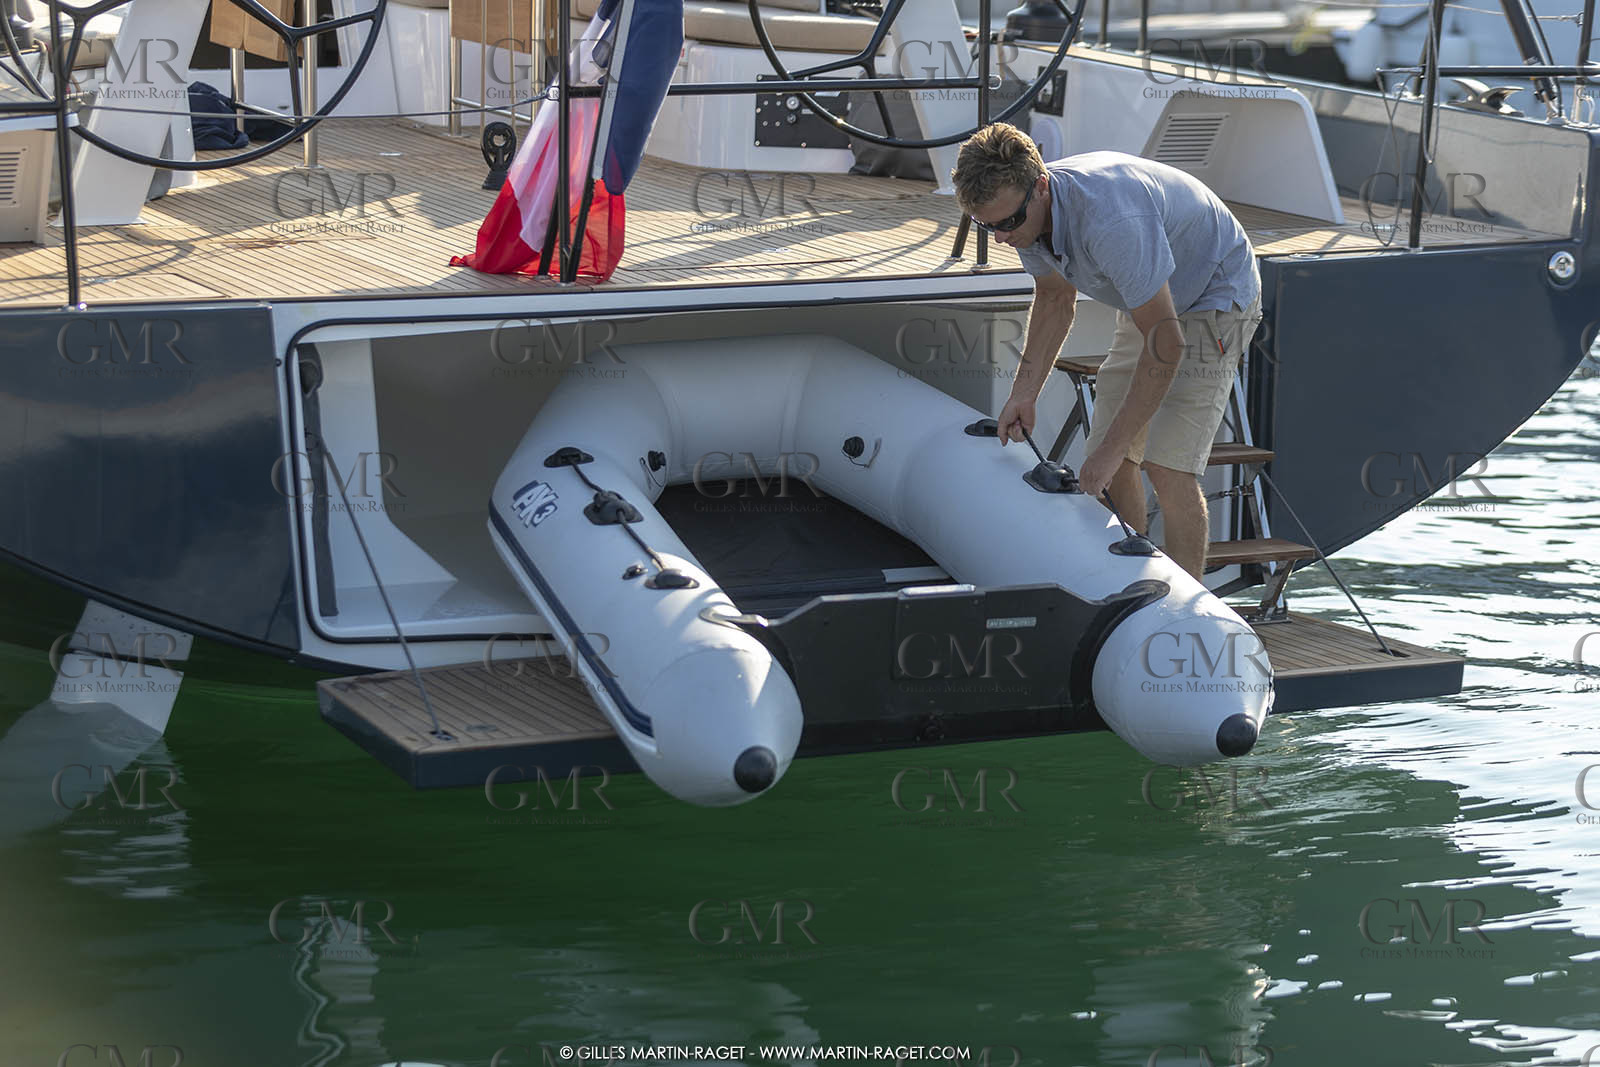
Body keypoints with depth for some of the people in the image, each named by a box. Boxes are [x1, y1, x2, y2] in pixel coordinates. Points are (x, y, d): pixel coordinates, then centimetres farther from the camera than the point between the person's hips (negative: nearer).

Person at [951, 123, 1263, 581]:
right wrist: (1023, 392, 0)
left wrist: (1113, 447, -29)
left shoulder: (1111, 220, -40)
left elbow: (1166, 345, -35)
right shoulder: (1025, 212, -13)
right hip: (1149, 303, 8)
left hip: (1214, 298, -8)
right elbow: (1055, 298, 9)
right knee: (1112, 463, 4)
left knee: (1167, 466, -20)